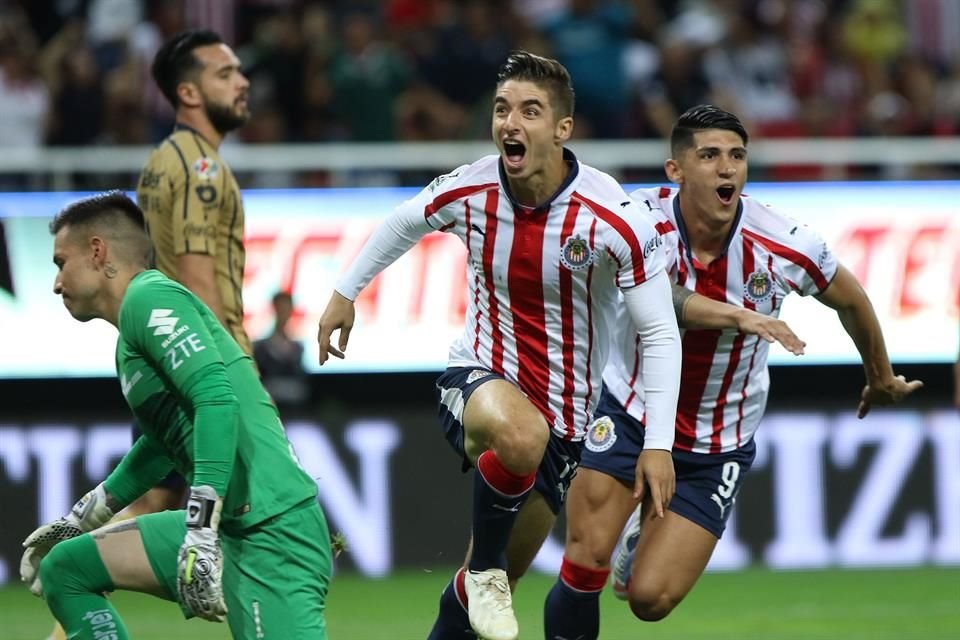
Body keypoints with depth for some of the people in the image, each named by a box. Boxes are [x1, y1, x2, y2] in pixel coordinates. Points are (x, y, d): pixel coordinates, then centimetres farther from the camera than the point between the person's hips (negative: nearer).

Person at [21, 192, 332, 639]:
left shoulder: (148, 298, -8)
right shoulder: (133, 330, 21)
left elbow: (218, 401, -21)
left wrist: (201, 536, -26)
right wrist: (78, 521, 44)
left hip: (272, 528, -10)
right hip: (226, 525, 10)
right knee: (65, 570, 13)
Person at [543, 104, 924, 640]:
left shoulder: (786, 248, -18)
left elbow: (850, 300, 4)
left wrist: (882, 379, 21)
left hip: (717, 450, 0)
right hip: (629, 414, 0)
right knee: (586, 562, -15)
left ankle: (647, 532, 28)